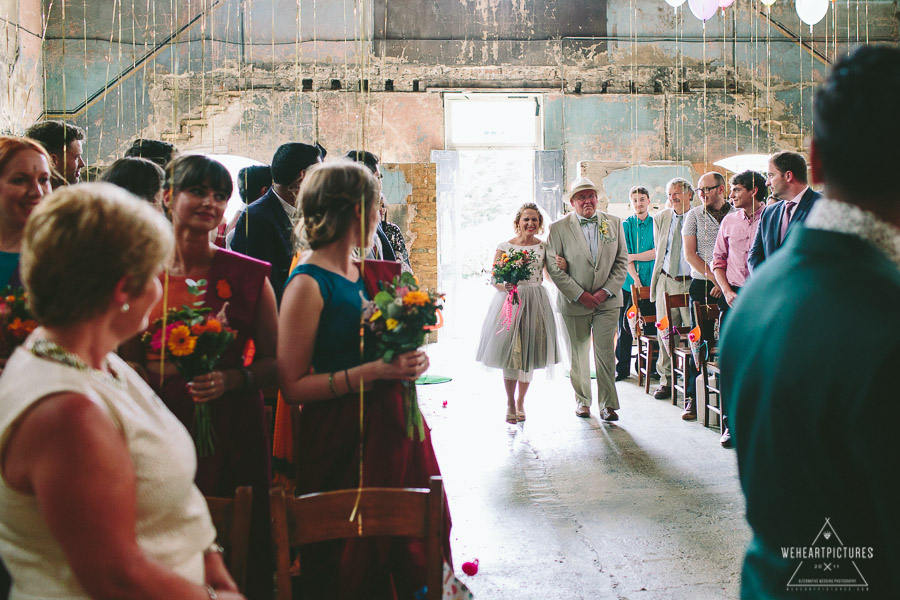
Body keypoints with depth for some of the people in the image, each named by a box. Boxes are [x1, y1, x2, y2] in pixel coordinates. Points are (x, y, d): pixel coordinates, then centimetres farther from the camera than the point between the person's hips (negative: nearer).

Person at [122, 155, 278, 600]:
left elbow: (275, 361, 4)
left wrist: (232, 380, -14)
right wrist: (173, 369, -8)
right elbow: (129, 361, 12)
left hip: (233, 431, -1)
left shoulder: (248, 275, 0)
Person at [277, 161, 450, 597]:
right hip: (342, 442, -7)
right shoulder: (308, 285, -11)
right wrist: (372, 372, -20)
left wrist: (410, 361, 3)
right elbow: (293, 387, -14)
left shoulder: (376, 274, 10)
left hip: (394, 429, 7)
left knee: (411, 552, 10)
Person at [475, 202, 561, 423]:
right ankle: (510, 402, 10)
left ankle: (521, 401, 21)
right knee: (509, 351, -3)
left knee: (529, 353, 6)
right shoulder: (504, 247, 2)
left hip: (535, 303, 2)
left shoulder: (544, 247, 7)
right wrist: (505, 286, -19)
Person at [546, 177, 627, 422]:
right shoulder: (559, 228, -3)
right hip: (574, 301, -1)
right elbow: (553, 267, -6)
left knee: (606, 352, -4)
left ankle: (607, 403, 6)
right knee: (579, 353, 9)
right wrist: (580, 294, -11)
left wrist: (606, 291, -7)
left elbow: (622, 260, 5)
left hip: (607, 300, 1)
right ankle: (582, 400, 26)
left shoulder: (614, 223, 5)